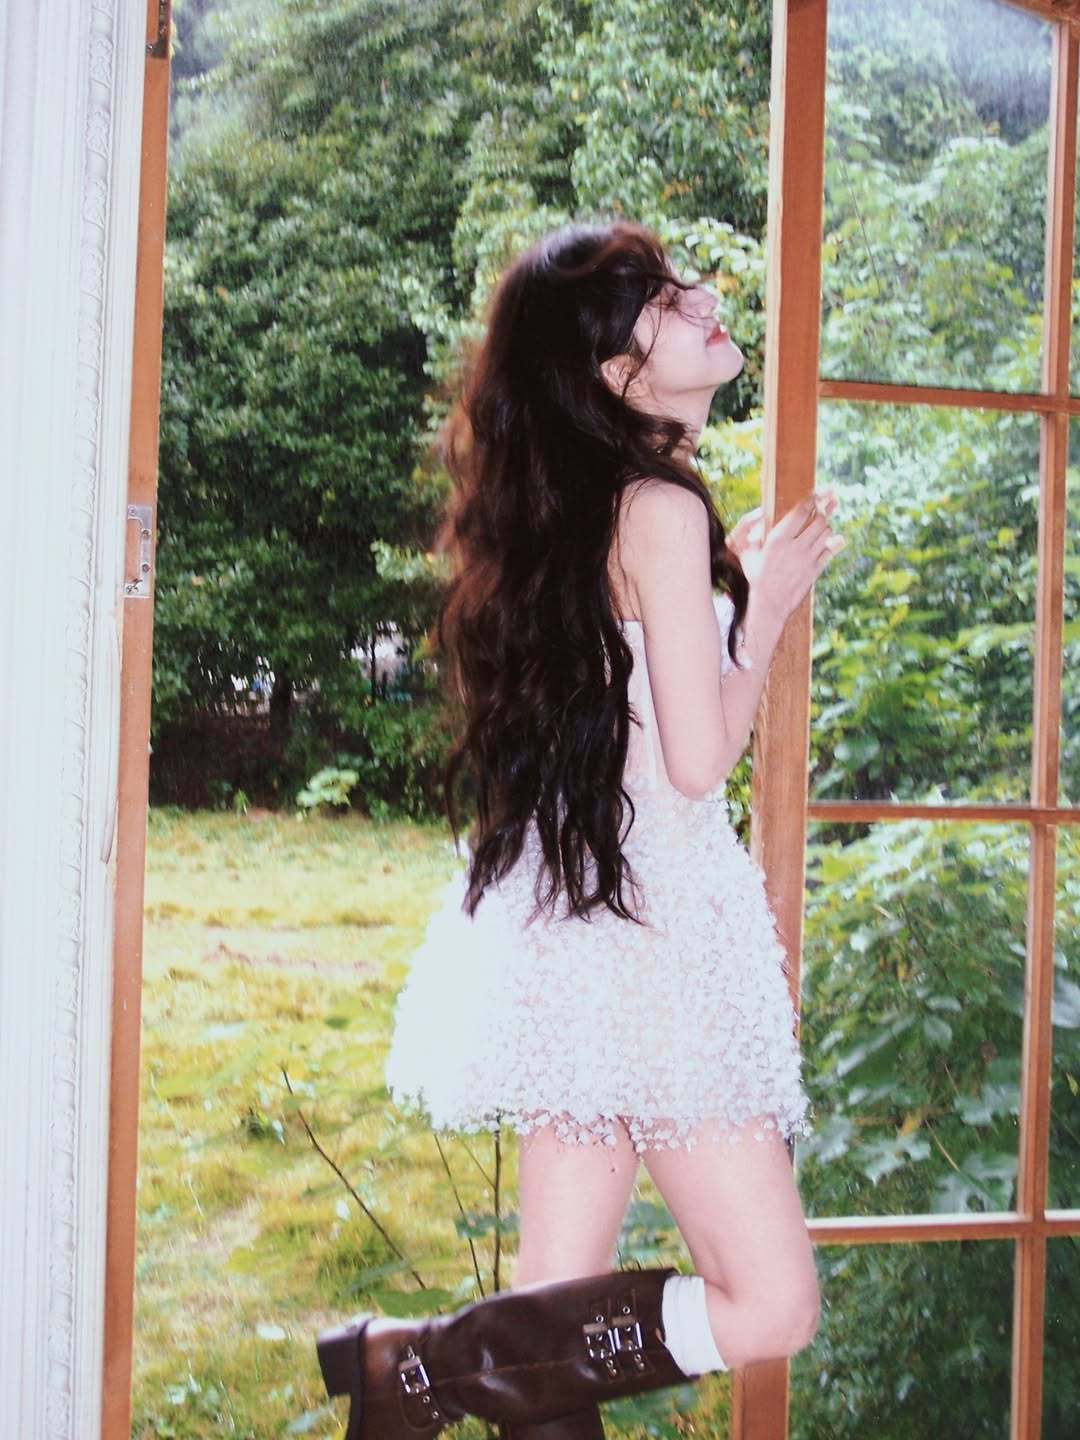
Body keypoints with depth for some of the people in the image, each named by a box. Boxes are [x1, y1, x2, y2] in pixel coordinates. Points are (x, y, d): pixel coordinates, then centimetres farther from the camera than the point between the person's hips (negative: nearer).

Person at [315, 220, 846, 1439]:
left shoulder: (575, 511, 14)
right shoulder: (663, 509, -12)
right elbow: (696, 760, -14)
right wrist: (768, 607, -1)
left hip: (566, 924, 10)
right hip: (648, 920, -9)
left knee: (562, 1318, 12)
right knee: (769, 1303, -5)